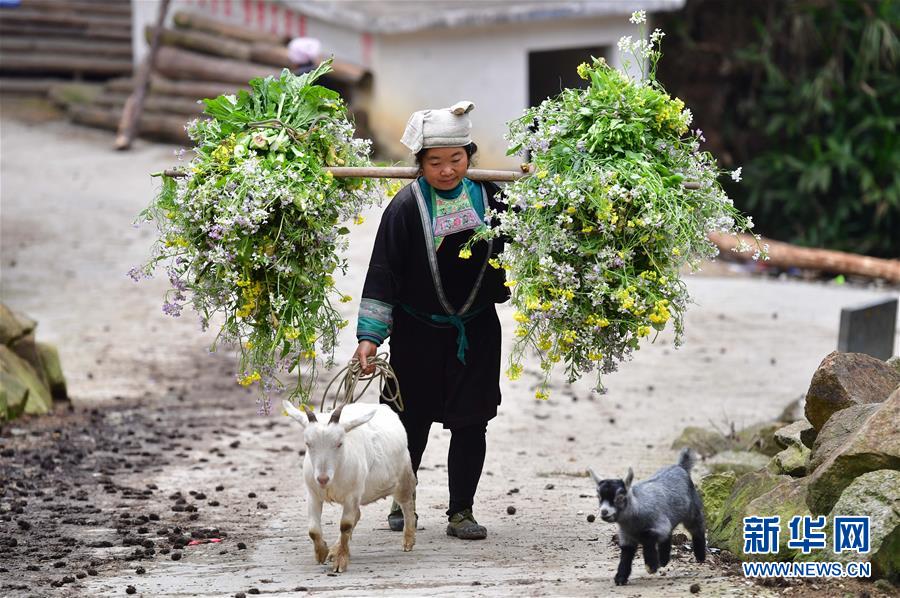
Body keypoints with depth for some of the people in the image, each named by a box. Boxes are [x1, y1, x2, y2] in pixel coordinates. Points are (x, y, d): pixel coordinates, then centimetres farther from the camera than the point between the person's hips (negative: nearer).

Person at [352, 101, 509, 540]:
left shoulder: (490, 197, -2)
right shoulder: (406, 206, -13)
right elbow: (383, 273, -12)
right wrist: (370, 336, -17)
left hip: (476, 330, 2)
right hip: (418, 333, -2)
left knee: (470, 422, 2)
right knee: (413, 421, 9)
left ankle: (461, 512, 13)